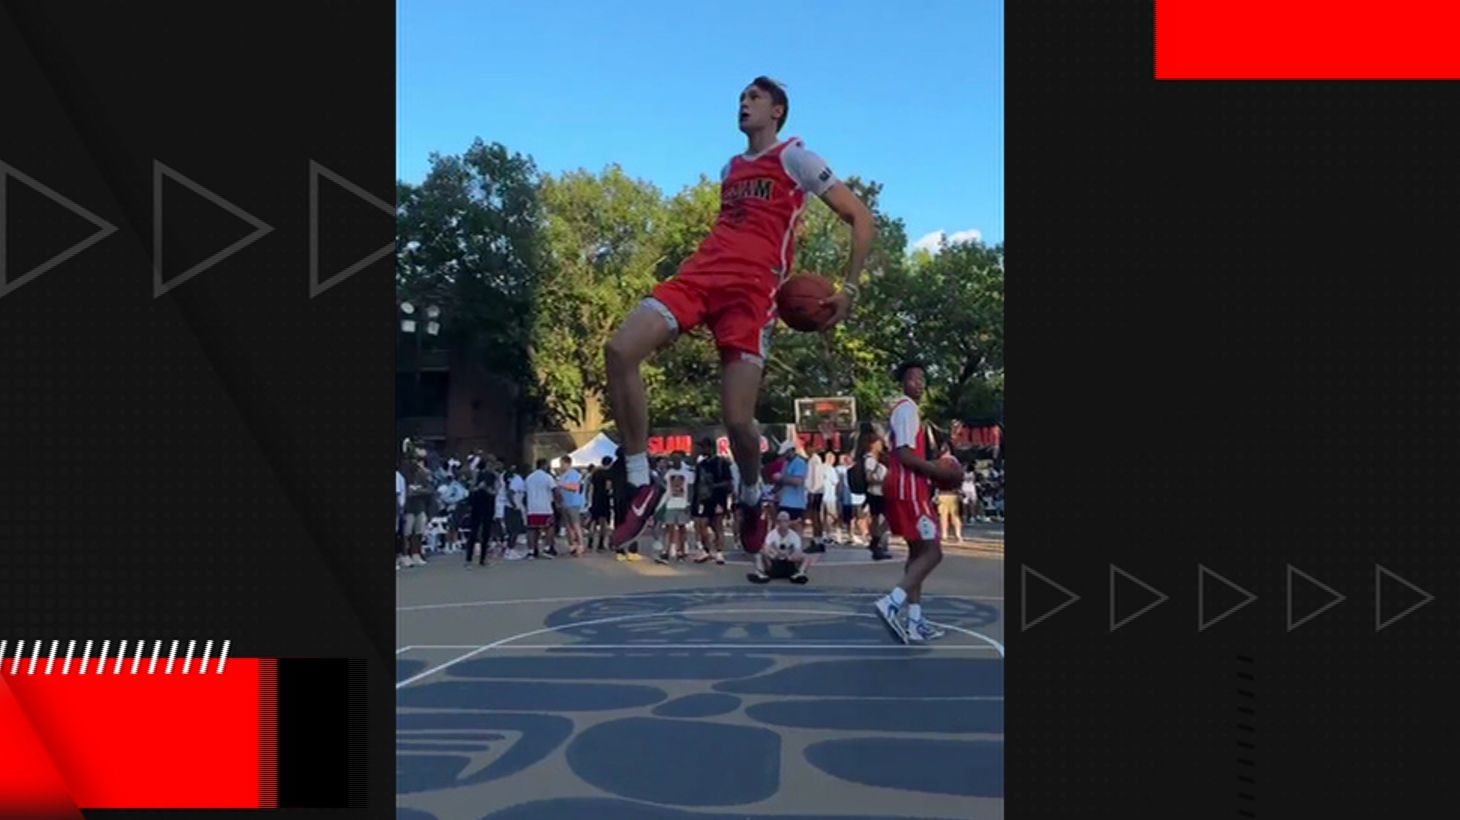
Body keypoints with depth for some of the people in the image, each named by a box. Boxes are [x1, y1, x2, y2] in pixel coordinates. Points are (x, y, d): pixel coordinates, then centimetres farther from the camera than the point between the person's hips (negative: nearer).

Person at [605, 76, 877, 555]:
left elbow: (861, 219, 4)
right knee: (619, 350, -17)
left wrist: (849, 288, -5)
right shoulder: (729, 169, 27)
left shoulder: (796, 158, 8)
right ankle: (642, 488, -7)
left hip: (753, 290, -6)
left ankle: (750, 500, 21)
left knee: (737, 420, -14)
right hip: (701, 273, 6)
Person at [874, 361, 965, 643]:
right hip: (909, 488, -11)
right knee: (931, 552, -11)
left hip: (905, 487, 11)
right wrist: (939, 471, -14)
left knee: (918, 552, 13)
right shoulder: (907, 408, -12)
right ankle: (891, 604, -20)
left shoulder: (904, 409, 21)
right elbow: (905, 455, -21)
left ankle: (915, 621, 12)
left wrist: (933, 471, 18)